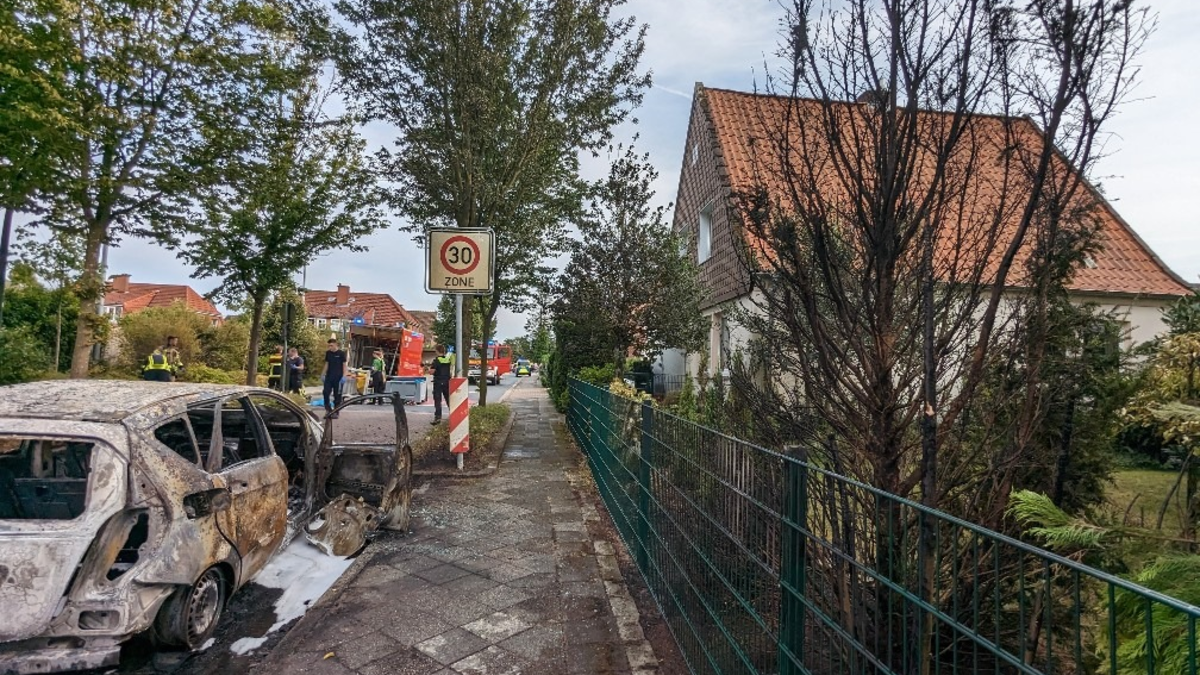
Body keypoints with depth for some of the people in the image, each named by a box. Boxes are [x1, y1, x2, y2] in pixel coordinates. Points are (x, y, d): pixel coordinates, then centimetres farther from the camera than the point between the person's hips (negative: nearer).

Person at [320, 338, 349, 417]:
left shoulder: (341, 353, -5)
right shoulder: (328, 353, 8)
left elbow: (344, 365, -5)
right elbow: (326, 364, 16)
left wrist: (344, 376, -13)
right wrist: (323, 374, 12)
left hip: (338, 377, -4)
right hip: (329, 377, 4)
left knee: (337, 395, 1)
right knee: (325, 393, -5)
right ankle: (328, 409, 9)